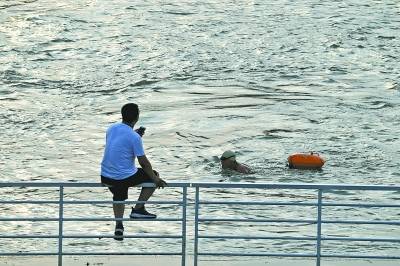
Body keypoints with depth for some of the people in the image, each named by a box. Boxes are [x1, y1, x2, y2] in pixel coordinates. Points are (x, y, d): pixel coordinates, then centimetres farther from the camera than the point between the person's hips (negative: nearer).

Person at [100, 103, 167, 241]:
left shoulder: (111, 129, 2)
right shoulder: (134, 137, -17)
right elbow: (143, 162, -11)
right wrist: (155, 179, 1)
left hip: (105, 177, 7)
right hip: (124, 178, -7)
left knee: (119, 197, 37)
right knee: (153, 175, 17)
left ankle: (119, 224, 22)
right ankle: (138, 209, 15)